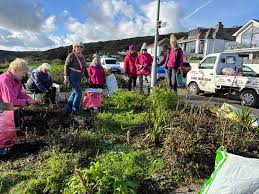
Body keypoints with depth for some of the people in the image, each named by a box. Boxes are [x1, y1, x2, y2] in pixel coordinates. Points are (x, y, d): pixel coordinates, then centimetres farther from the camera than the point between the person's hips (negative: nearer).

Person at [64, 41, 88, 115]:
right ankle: (75, 110, 1)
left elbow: (84, 68, 20)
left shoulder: (82, 57, 13)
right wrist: (66, 77, -16)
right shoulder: (71, 55, -8)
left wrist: (87, 77, 17)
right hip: (72, 76, -8)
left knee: (74, 92, 14)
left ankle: (68, 108, 27)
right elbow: (66, 66, -10)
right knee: (78, 93, -10)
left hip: (78, 77, 8)